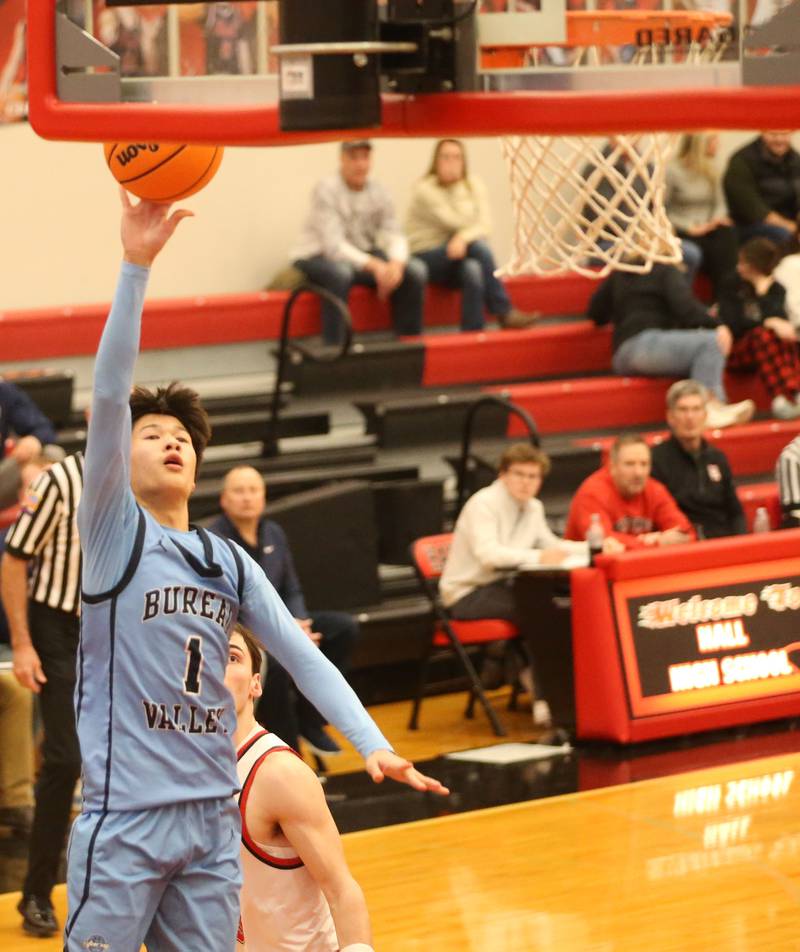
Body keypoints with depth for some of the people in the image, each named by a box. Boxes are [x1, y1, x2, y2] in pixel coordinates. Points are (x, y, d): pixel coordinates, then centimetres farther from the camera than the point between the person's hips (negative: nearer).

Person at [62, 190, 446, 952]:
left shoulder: (229, 561, 13)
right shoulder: (114, 532, -3)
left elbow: (301, 655, 12)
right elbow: (108, 397, -15)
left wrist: (372, 744, -1)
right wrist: (136, 267, -23)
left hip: (212, 816, 6)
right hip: (125, 816, -6)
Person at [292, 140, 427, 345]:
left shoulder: (378, 192, -1)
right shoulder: (326, 190, -18)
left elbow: (394, 236, -5)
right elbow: (333, 245, -26)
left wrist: (396, 262, -30)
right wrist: (373, 265, -37)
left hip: (363, 256, 6)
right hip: (317, 257, -6)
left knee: (416, 271, -13)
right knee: (340, 272, -40)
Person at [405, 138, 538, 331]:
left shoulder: (474, 186, 5)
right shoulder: (425, 189, -9)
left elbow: (484, 226, -9)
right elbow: (454, 222, -16)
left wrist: (463, 238, -28)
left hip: (462, 252, 4)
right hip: (426, 258, -4)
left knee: (473, 270, -34)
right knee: (479, 246, -31)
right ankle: (504, 313, -31)